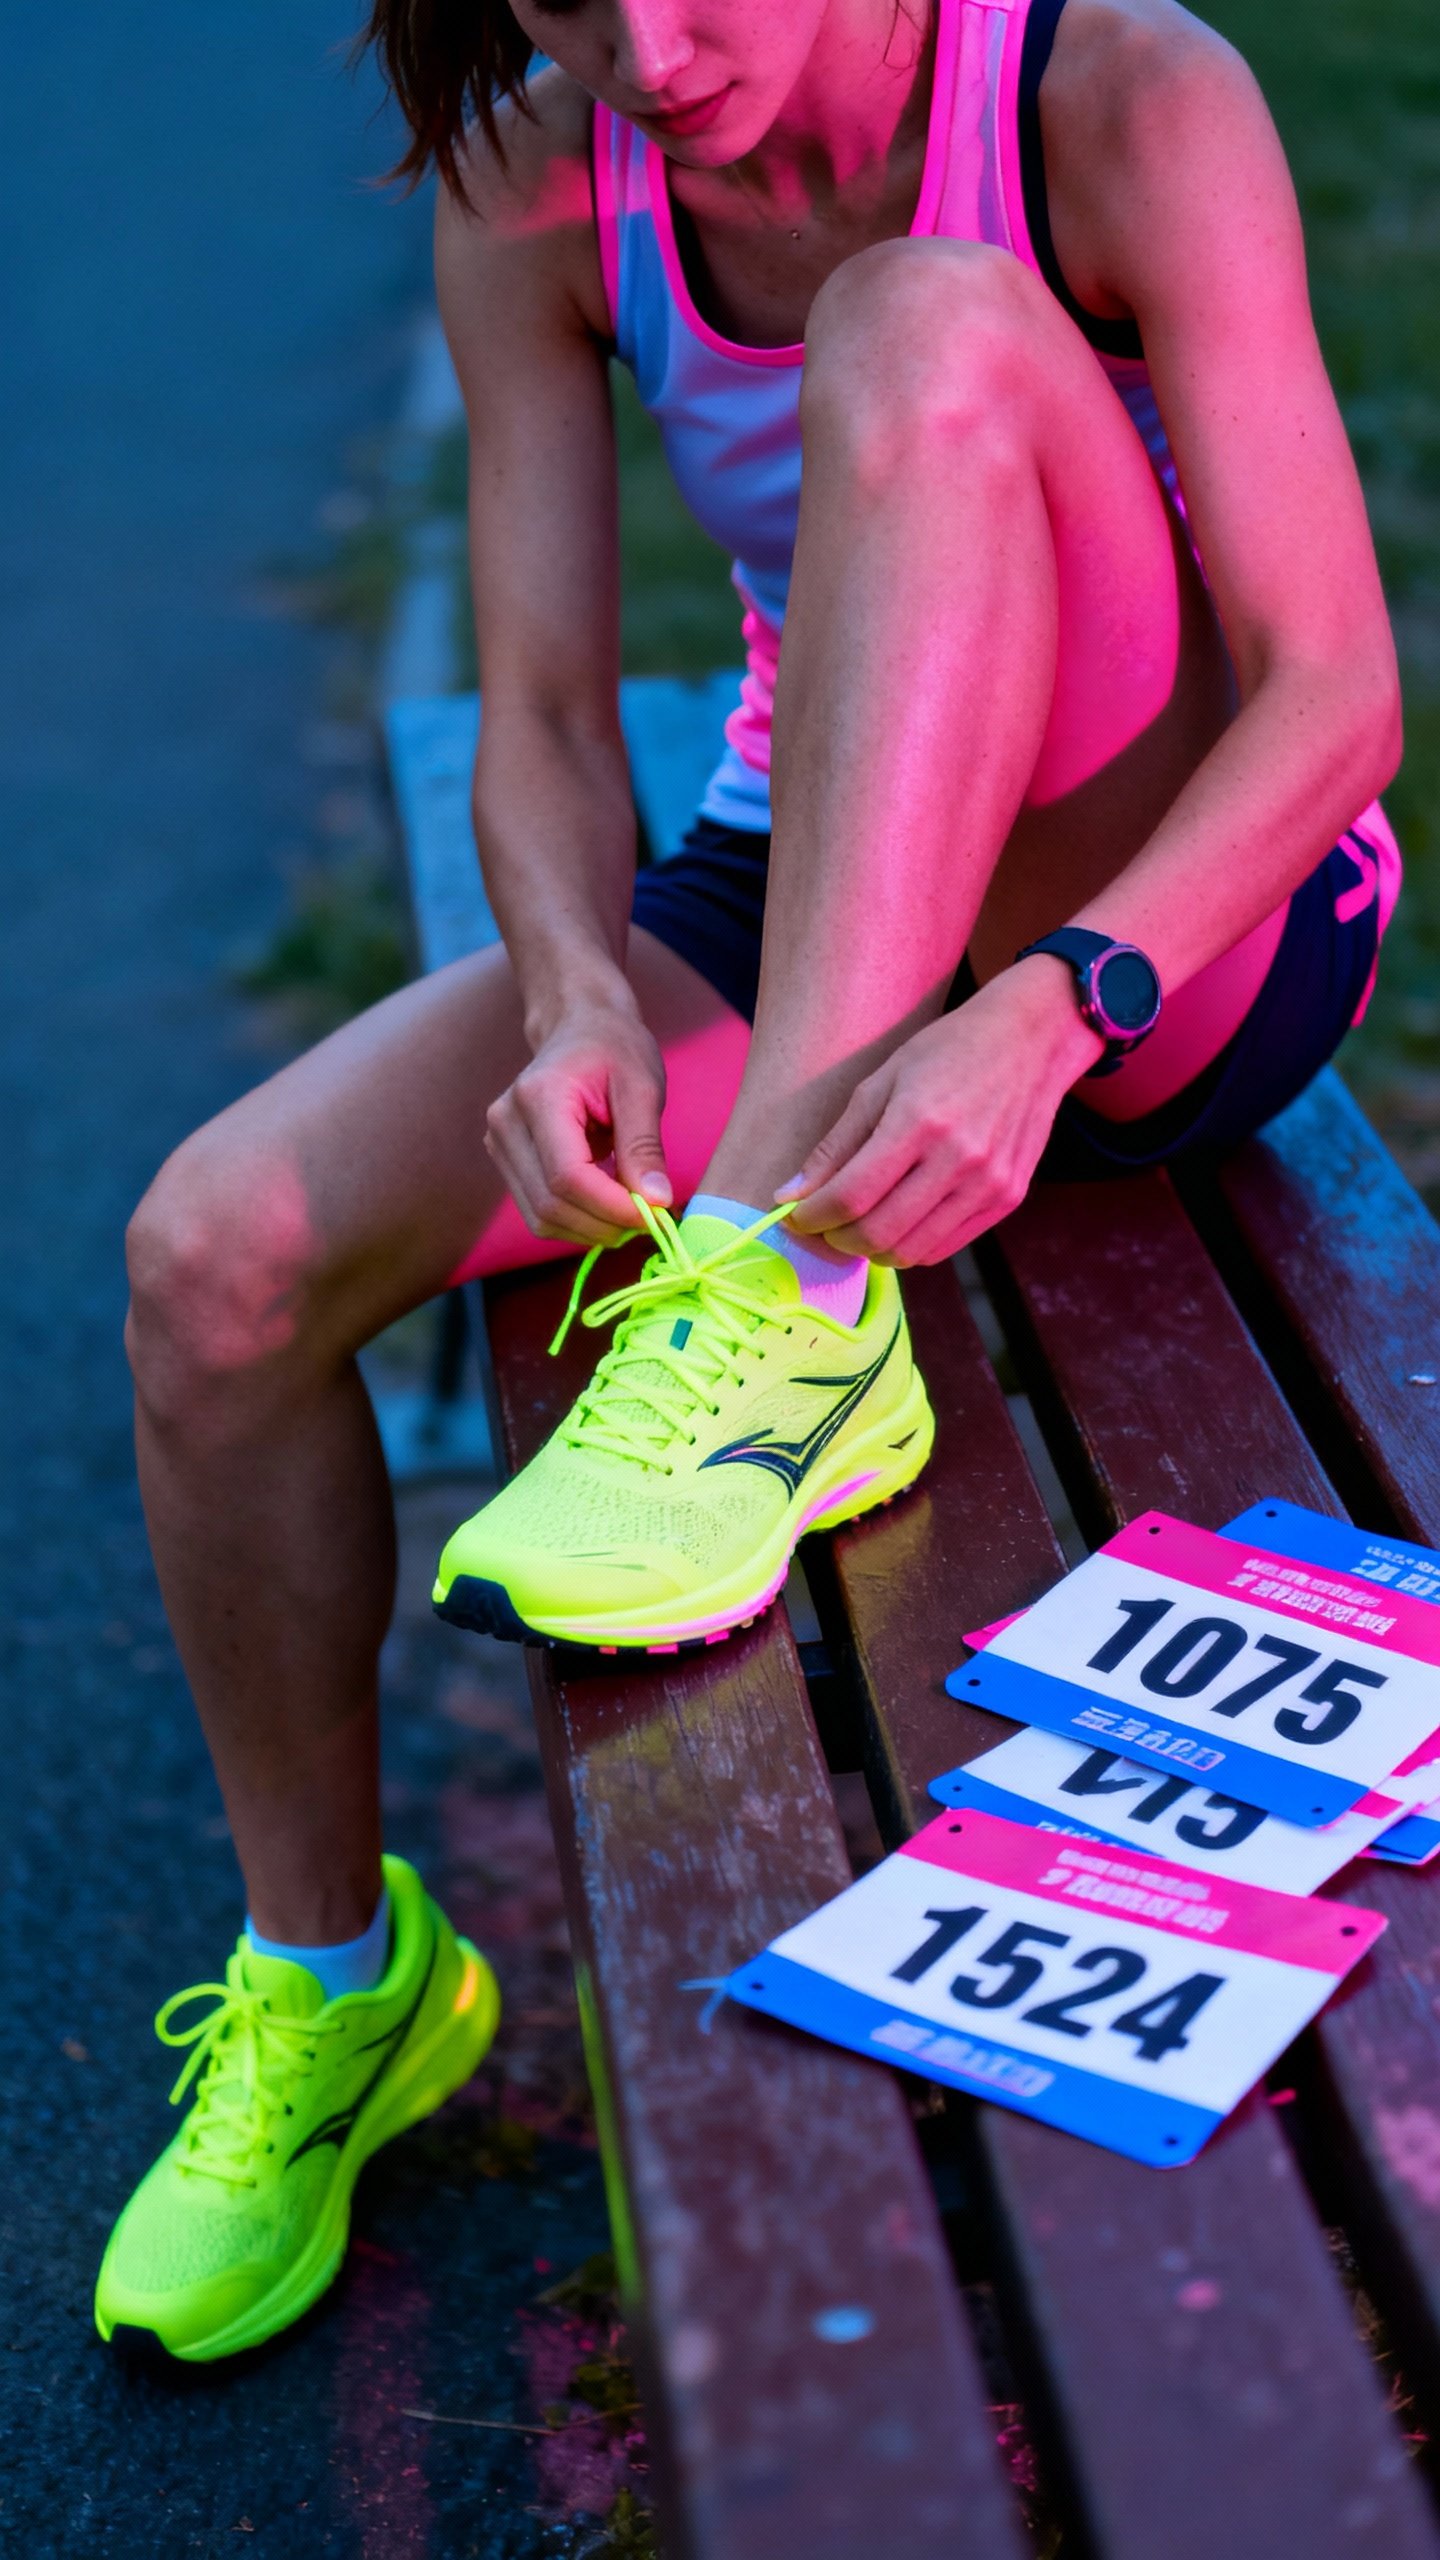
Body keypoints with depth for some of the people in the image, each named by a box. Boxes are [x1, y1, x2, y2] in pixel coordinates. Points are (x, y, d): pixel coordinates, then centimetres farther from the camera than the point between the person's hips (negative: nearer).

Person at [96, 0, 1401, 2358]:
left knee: (932, 332, -31)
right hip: (797, 901, 4)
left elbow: (1338, 686, -23)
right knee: (219, 1254, -16)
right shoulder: (536, 190, -6)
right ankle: (335, 1977, 7)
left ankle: (791, 1313, -35)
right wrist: (578, 998, -30)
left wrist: (1047, 1010, -40)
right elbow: (543, 722, -8)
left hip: (1185, 925, -4)